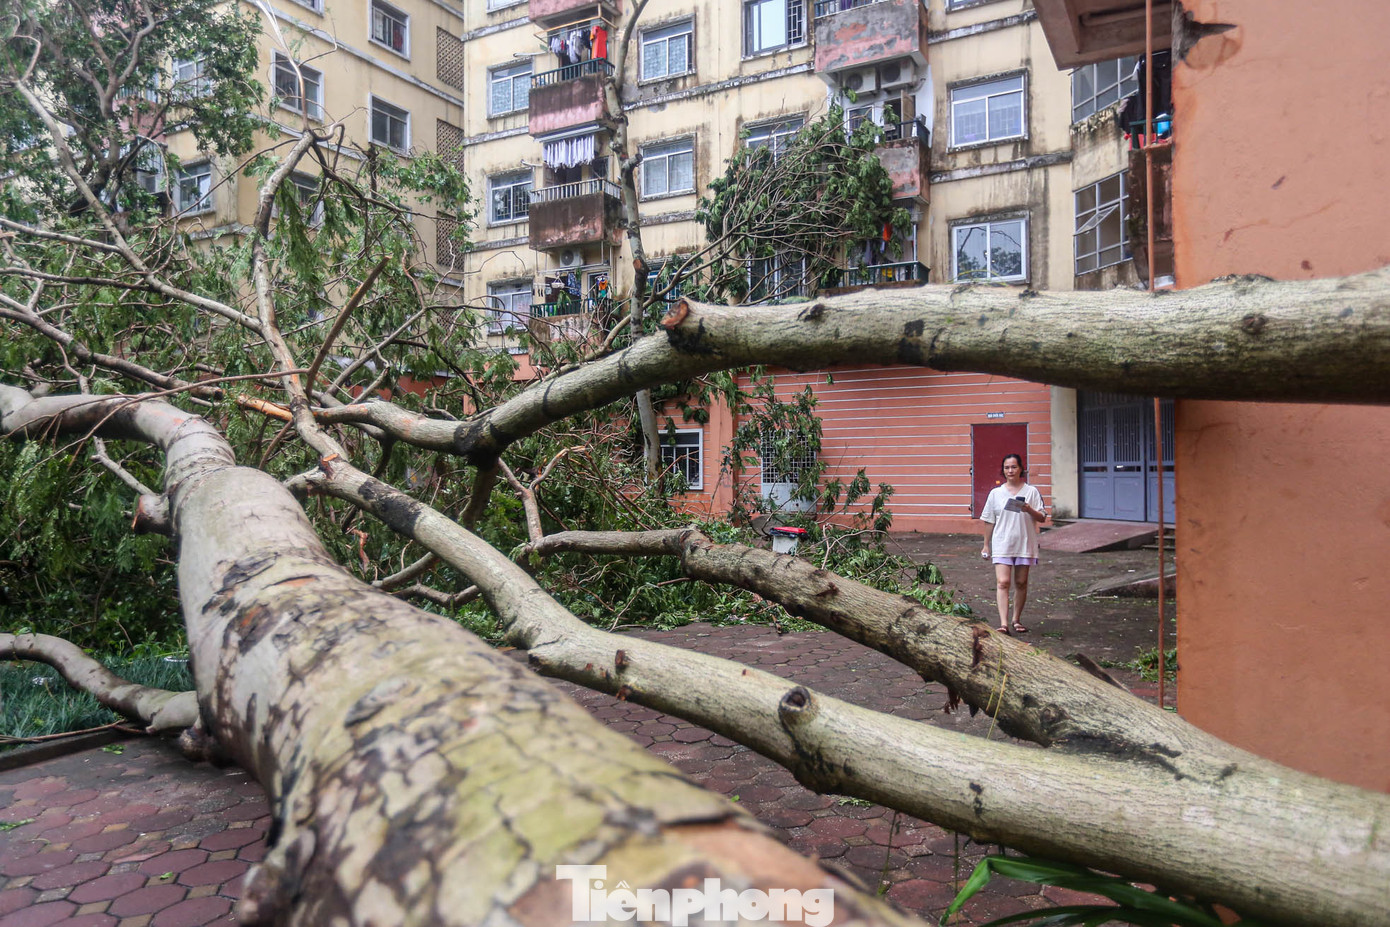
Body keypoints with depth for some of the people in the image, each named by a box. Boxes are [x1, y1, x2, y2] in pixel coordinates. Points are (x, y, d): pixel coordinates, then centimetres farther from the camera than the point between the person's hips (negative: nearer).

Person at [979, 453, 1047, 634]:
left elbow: (1042, 518, 1)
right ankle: (1003, 623, -17)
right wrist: (986, 545, 10)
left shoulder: (1031, 492, 3)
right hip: (1002, 544, 0)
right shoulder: (996, 493, 5)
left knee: (1021, 583, 9)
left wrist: (1029, 510, -19)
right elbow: (989, 521, 10)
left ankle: (1016, 620, 24)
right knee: (1002, 582, -12)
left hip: (1024, 544, 1)